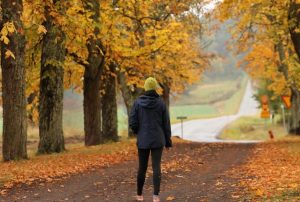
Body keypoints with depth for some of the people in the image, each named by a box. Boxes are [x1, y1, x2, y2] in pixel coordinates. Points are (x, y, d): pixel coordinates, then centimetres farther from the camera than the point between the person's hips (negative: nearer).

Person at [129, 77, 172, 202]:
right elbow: (166, 123, -1)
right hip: (157, 140, -1)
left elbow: (132, 122, -6)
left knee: (142, 167, 12)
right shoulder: (161, 103, -4)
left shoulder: (138, 102, -5)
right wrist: (168, 141, 9)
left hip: (143, 140, 1)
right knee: (156, 167, -2)